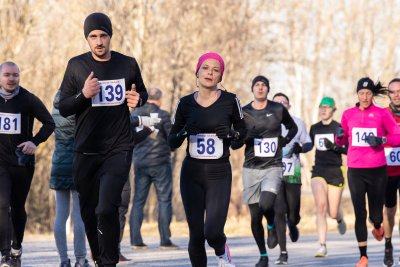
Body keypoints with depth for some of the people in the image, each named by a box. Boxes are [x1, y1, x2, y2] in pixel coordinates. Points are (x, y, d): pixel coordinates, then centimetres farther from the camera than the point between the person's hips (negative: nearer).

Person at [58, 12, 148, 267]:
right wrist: (84, 95, -18)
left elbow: (143, 93, 18)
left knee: (106, 209, -20)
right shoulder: (77, 65, 0)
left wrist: (138, 99, -5)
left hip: (119, 149, -2)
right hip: (86, 151, 2)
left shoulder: (128, 64, 1)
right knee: (89, 213, 11)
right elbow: (63, 108, 1)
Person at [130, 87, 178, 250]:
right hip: (160, 163, -4)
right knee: (164, 200, 1)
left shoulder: (135, 114, 5)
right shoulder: (163, 115, -9)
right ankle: (165, 241, -4)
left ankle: (135, 240, 2)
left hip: (140, 163, 4)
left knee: (138, 200, 8)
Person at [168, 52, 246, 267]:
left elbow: (243, 131, 11)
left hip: (219, 174, -2)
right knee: (196, 235, 0)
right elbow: (171, 142, 6)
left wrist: (231, 133, -11)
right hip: (192, 174, 2)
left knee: (212, 232, -14)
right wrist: (184, 131, -15)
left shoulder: (229, 101, -2)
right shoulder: (186, 103, 2)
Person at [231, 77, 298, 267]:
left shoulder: (278, 109, 1)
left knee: (266, 205, -25)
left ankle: (272, 226, 10)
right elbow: (234, 144, 2)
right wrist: (245, 137, -18)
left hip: (273, 167, -1)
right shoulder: (243, 112, 1)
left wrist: (285, 141, 1)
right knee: (255, 216, 3)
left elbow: (292, 128, 19)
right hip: (251, 168, 1)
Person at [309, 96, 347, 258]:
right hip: (318, 171, 2)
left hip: (335, 171, -2)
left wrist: (335, 147, -23)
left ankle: (339, 218, 42)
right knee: (320, 205, -20)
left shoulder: (339, 128, -4)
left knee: (332, 213, 1)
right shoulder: (314, 128, 9)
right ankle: (322, 246, -20)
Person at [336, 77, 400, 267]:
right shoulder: (348, 114, 5)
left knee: (376, 214, 5)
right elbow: (341, 141, 14)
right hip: (355, 171, 1)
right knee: (360, 214, -3)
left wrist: (382, 140, -16)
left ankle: (377, 227, 44)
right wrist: (339, 136, -9)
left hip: (377, 170, -1)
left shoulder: (382, 114, -1)